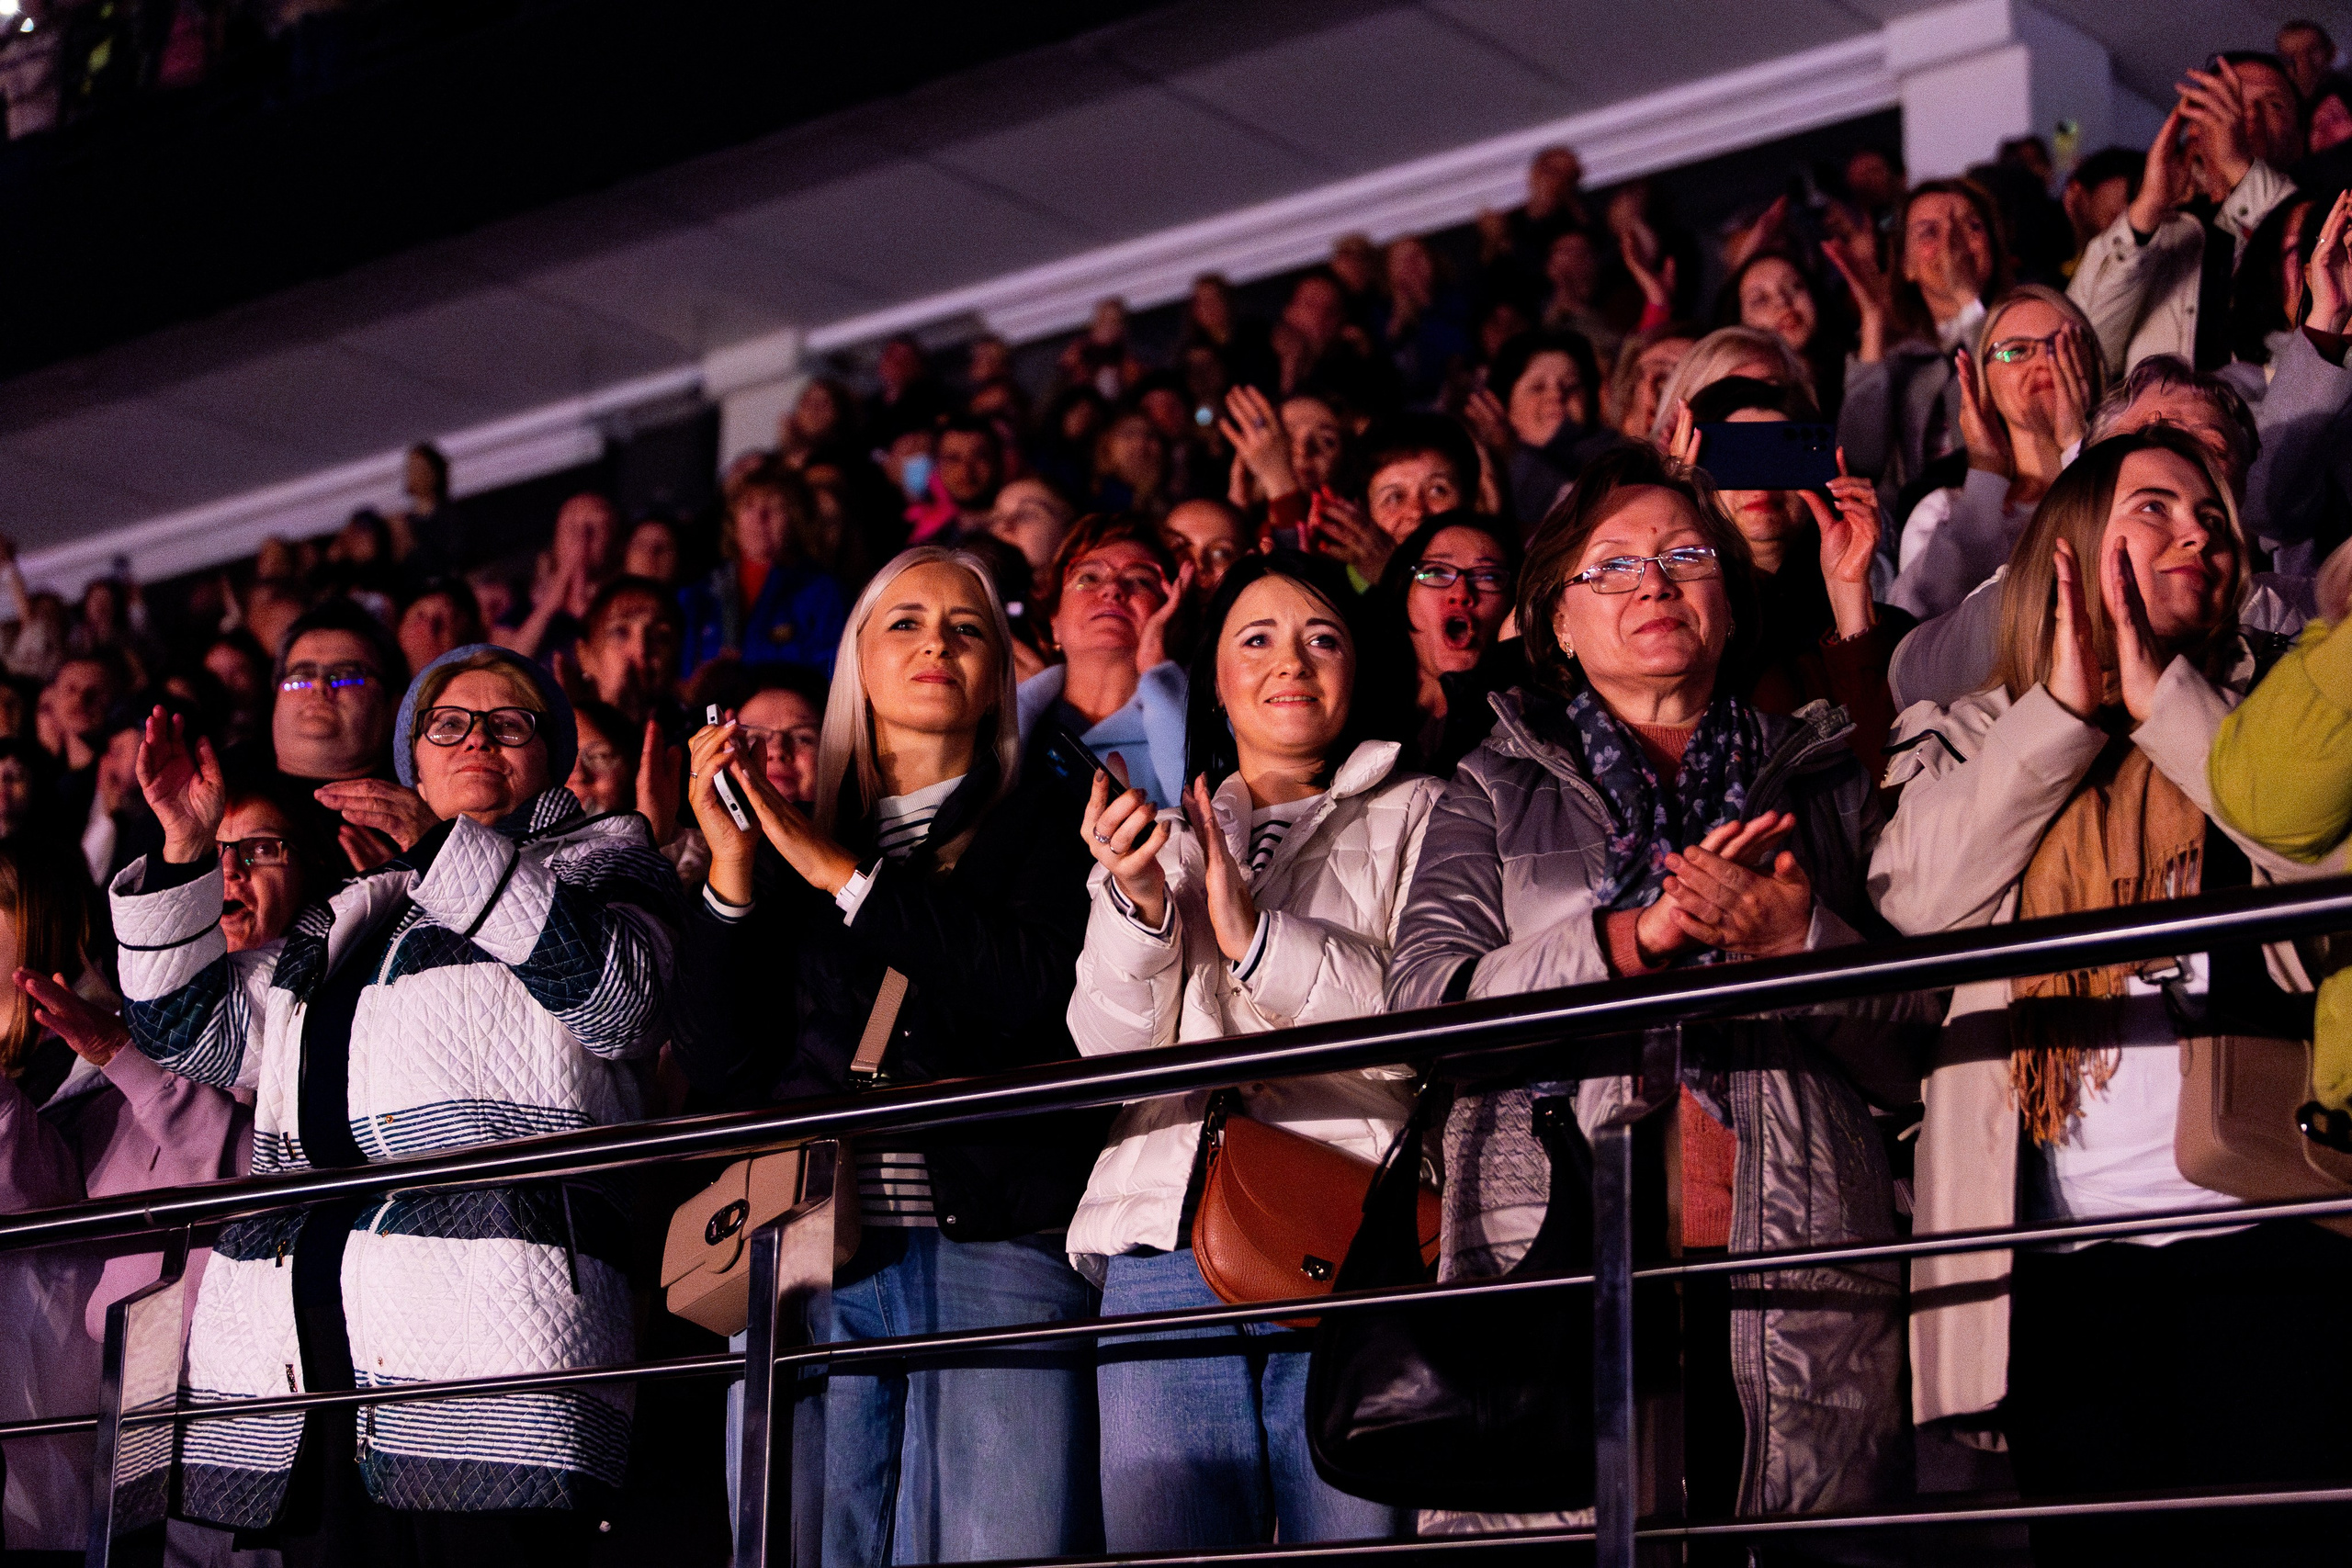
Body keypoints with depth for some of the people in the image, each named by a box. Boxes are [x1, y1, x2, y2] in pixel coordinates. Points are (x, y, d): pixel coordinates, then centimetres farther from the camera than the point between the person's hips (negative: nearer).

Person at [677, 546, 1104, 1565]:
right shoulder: (790, 836, 20)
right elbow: (722, 1069, 10)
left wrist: (844, 874, -4)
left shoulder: (1040, 819, 14)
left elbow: (1036, 987, -7)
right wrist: (731, 870, 0)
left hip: (996, 1250, -2)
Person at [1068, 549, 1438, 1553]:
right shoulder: (1155, 842, 23)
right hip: (1167, 1239, 2)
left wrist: (1256, 936, -9)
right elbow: (1114, 1054, 10)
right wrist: (1137, 904, -7)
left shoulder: (1415, 817, 15)